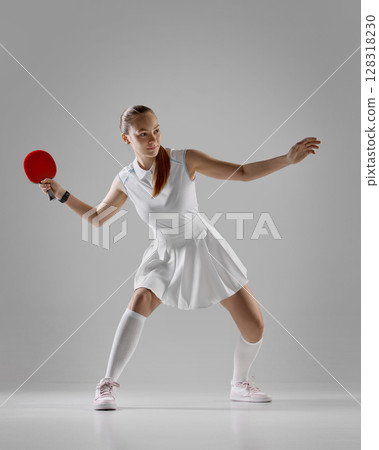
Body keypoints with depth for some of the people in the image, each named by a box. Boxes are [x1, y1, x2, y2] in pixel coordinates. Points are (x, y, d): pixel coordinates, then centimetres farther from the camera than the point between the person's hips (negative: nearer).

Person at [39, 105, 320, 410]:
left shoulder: (185, 160, -16)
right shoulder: (125, 181, -9)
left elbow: (243, 173, -11)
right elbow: (97, 217, 8)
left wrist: (289, 159, -20)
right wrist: (62, 194, -3)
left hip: (203, 246, 0)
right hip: (166, 253, 1)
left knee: (254, 326, -3)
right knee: (141, 299, -30)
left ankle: (240, 384, 25)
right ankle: (108, 385, -23)